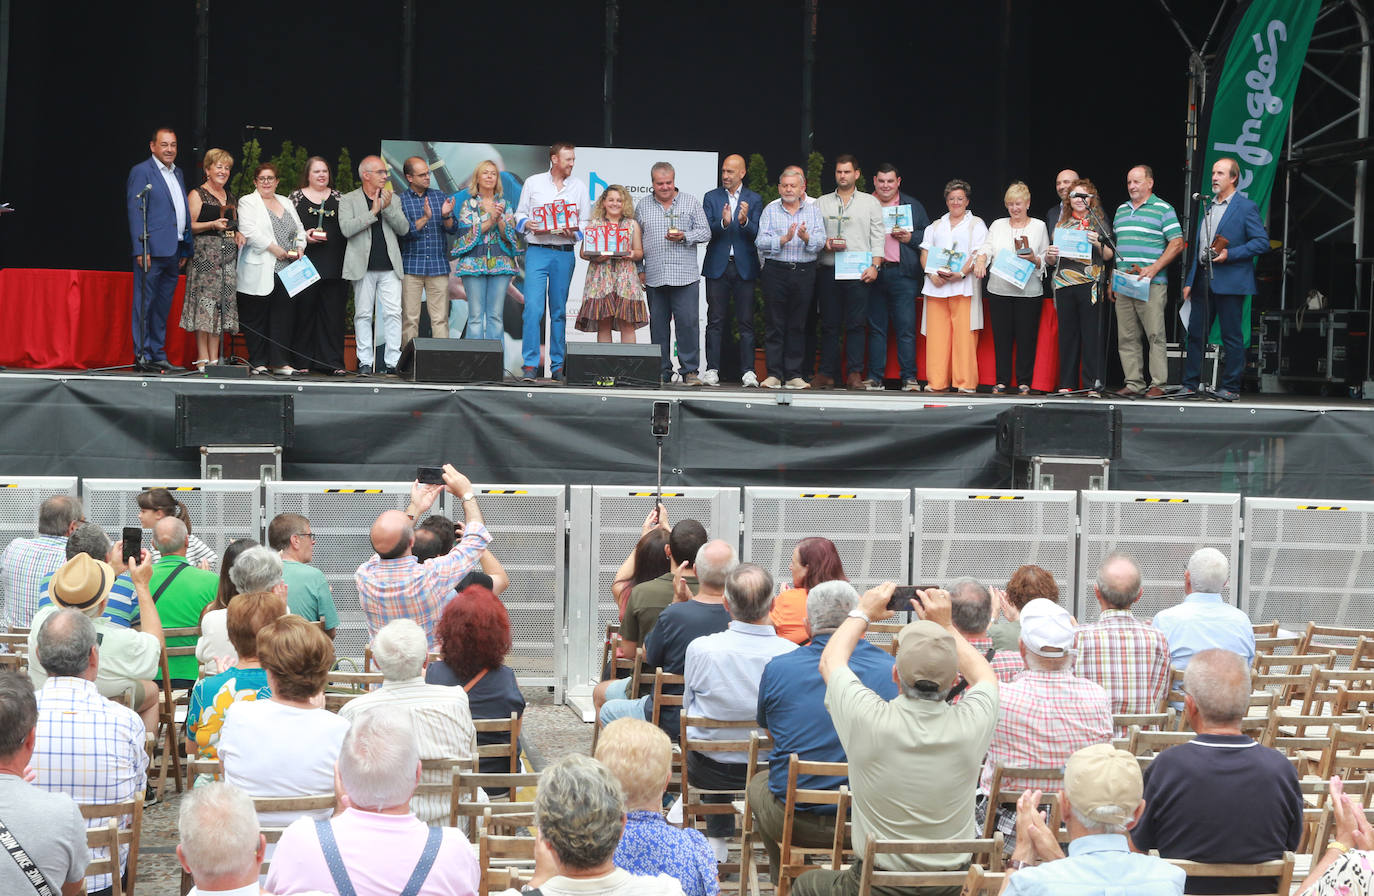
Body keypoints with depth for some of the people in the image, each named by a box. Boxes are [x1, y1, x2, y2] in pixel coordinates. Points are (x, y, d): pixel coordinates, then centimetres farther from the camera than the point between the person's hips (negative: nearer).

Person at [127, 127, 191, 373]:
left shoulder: (177, 173, 19)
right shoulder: (141, 172, -4)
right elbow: (135, 212, -10)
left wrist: (185, 250, 15)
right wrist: (140, 249, -17)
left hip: (173, 251, 7)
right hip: (151, 250, -7)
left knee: (163, 308, 10)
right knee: (144, 305, -4)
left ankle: (158, 356, 15)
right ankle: (142, 357, -3)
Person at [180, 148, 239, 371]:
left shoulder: (228, 196, 19)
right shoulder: (197, 194, -2)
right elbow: (189, 226, -8)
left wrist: (238, 234, 10)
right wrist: (213, 224, -20)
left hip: (227, 253, 7)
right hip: (205, 252, -7)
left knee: (222, 305, 3)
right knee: (204, 302, -9)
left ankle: (215, 359, 5)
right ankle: (203, 359, -8)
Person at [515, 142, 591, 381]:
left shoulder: (579, 187, 11)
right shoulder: (533, 183, 8)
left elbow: (586, 223, 11)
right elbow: (520, 215, 11)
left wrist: (573, 232, -9)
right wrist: (531, 226, -9)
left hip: (564, 253, 2)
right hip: (537, 251, -2)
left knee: (559, 311, 6)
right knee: (533, 308, -13)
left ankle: (557, 365, 12)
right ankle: (530, 364, -13)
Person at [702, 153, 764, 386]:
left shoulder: (754, 199, 7)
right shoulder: (711, 198, 8)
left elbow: (756, 234, -2)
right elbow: (707, 231, -2)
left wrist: (744, 221, -22)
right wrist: (723, 223, -21)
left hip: (744, 267, -1)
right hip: (717, 266, 1)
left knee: (746, 321, 0)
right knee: (715, 321, 1)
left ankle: (748, 371, 1)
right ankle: (712, 370, 2)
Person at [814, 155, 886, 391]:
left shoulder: (870, 202, 11)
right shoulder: (822, 203, 15)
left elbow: (878, 236, 7)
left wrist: (875, 265, -4)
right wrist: (824, 244, -7)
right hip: (829, 271, 2)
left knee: (855, 324, -5)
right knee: (829, 324, 0)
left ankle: (854, 374, -4)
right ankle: (827, 373, 2)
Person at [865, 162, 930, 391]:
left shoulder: (913, 206, 13)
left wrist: (909, 237, -6)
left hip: (902, 273, -1)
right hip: (873, 273, 1)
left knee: (906, 328, -5)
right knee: (875, 327, 3)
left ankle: (909, 377, -3)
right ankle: (874, 377, 6)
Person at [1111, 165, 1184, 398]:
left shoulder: (1163, 209, 0)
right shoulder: (1121, 210, 19)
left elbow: (1177, 244, -6)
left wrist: (1153, 269, -15)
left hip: (1152, 285, -6)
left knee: (1155, 335, -7)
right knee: (1126, 337, 4)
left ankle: (1158, 384, -5)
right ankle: (1133, 383, 8)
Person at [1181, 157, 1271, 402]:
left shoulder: (1246, 207, -3)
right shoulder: (1207, 207, 18)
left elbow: (1262, 242, -9)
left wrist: (1229, 254, -16)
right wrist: (1189, 282, 16)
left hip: (1230, 283, -7)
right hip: (1204, 282, 7)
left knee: (1232, 336, -2)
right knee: (1195, 333, 6)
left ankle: (1231, 387, 4)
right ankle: (1190, 385, 12)